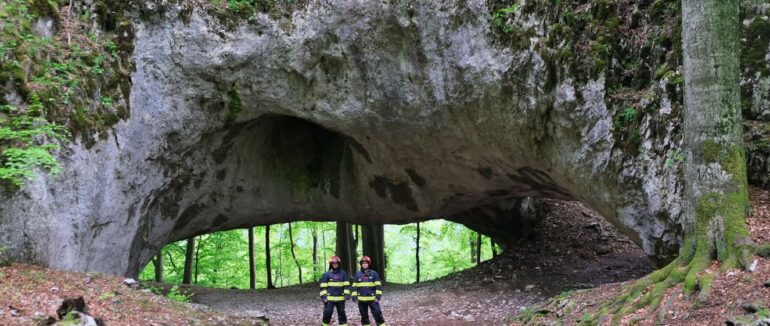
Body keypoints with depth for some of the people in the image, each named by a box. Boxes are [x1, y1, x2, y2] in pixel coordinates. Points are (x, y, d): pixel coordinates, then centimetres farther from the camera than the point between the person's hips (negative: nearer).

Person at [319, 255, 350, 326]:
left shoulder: (343, 273, 5)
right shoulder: (327, 274, 0)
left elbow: (346, 285, 7)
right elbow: (323, 286, 0)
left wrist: (347, 294, -1)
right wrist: (323, 296, -7)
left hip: (340, 298, 2)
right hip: (329, 298, -2)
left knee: (342, 313, 8)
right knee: (328, 312, -5)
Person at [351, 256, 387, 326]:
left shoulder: (374, 273, -1)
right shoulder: (357, 274, 5)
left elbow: (378, 285, -1)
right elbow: (354, 286, 7)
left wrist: (378, 295, -8)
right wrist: (354, 296, 0)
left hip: (372, 298, -2)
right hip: (361, 299, 2)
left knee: (377, 314, -5)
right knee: (364, 316, 10)